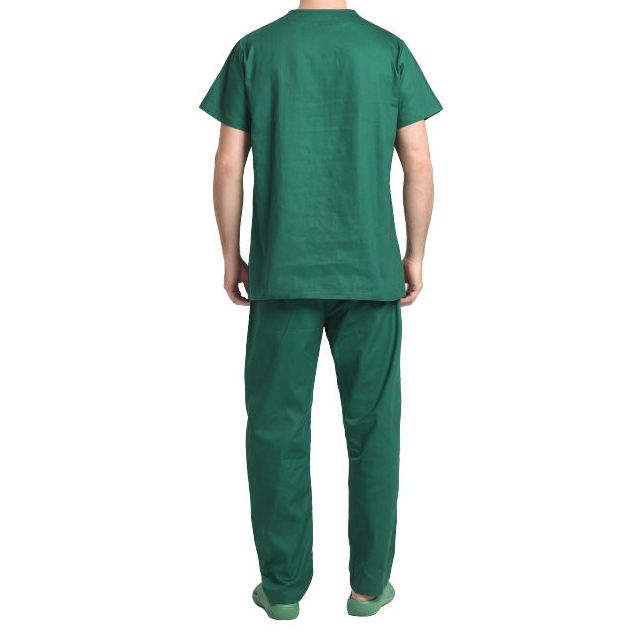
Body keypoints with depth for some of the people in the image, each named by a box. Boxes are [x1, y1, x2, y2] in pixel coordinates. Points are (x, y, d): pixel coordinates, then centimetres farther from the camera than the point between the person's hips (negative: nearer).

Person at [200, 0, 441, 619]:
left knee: (277, 426, 7)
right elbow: (419, 165, 0)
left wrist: (230, 256, 9)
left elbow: (228, 165, 0)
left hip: (282, 270, 0)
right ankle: (369, 581, 16)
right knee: (372, 424, 9)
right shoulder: (389, 51, 4)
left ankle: (282, 585, 13)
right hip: (370, 270, 1)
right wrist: (415, 257, 9)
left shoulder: (254, 50, 4)